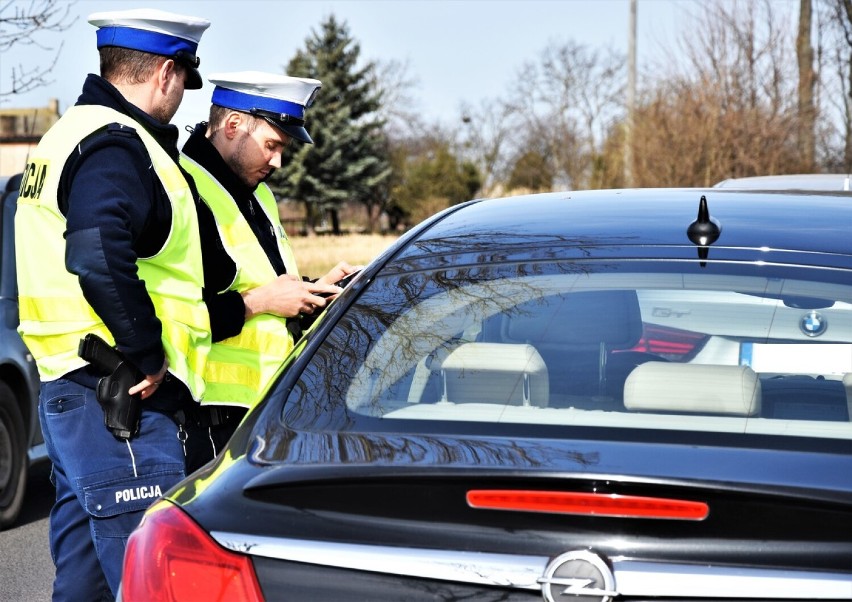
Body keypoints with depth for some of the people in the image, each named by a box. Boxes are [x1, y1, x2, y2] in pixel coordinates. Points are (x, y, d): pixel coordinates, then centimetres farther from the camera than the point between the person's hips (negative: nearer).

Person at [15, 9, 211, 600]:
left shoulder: (70, 134, 20)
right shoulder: (116, 146, -13)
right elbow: (100, 259, -29)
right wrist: (147, 356, -20)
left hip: (68, 388, 11)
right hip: (121, 401, -11)